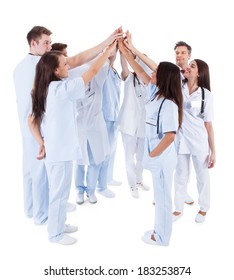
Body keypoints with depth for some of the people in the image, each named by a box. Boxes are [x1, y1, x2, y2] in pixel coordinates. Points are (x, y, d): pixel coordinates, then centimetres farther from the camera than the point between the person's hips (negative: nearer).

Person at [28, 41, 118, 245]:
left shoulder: (44, 90, 6)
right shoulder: (63, 88, -19)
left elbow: (31, 120, 6)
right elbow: (93, 71, -13)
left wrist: (41, 142, 7)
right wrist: (109, 49, -2)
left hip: (53, 148, 9)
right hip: (61, 150, -9)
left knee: (59, 191, 22)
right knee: (60, 192, 6)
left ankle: (59, 224, 38)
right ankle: (56, 234, 22)